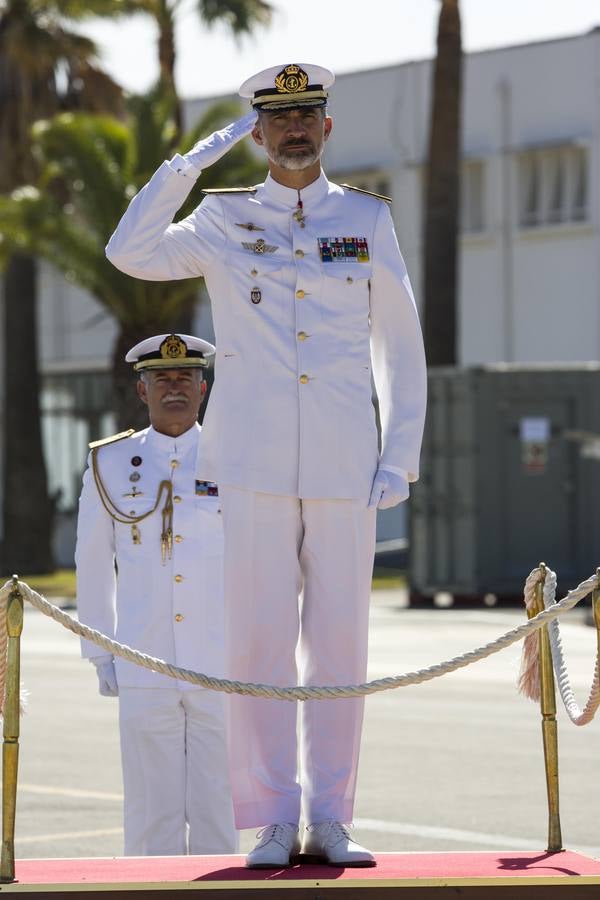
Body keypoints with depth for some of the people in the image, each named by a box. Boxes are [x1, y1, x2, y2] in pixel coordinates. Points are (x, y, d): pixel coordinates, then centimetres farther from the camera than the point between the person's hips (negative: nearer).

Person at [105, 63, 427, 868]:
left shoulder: (367, 221, 9)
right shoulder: (224, 221, 7)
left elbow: (401, 348, 10)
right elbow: (132, 254, -9)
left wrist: (401, 460, 2)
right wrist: (195, 159, -8)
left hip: (344, 468, 1)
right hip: (255, 466, -1)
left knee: (339, 644, 2)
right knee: (259, 642, -3)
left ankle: (329, 821, 8)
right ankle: (274, 822, 2)